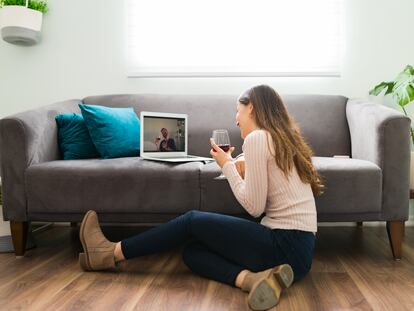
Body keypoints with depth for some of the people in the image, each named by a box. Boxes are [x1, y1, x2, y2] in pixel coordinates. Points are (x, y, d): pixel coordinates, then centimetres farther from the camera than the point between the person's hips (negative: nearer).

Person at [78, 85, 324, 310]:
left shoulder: (256, 137, -12)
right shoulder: (284, 139, 18)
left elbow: (254, 206, -14)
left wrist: (227, 165, -2)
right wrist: (243, 171, 8)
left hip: (285, 246, -9)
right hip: (298, 247, 9)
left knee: (192, 221, 1)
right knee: (192, 252, 6)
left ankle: (111, 254, 12)